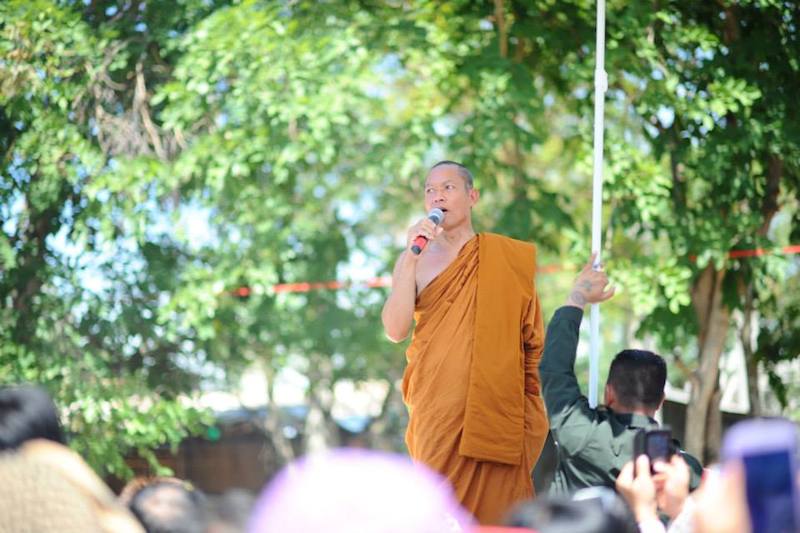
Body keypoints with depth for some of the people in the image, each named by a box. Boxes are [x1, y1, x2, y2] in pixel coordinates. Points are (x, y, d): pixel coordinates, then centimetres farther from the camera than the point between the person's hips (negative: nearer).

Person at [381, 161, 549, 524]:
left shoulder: (509, 257, 8)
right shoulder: (414, 260, 9)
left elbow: (533, 339, 10)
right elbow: (395, 330, -5)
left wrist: (532, 409, 4)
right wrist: (411, 258, -11)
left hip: (498, 408, 0)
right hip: (438, 409, 0)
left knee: (497, 512, -4)